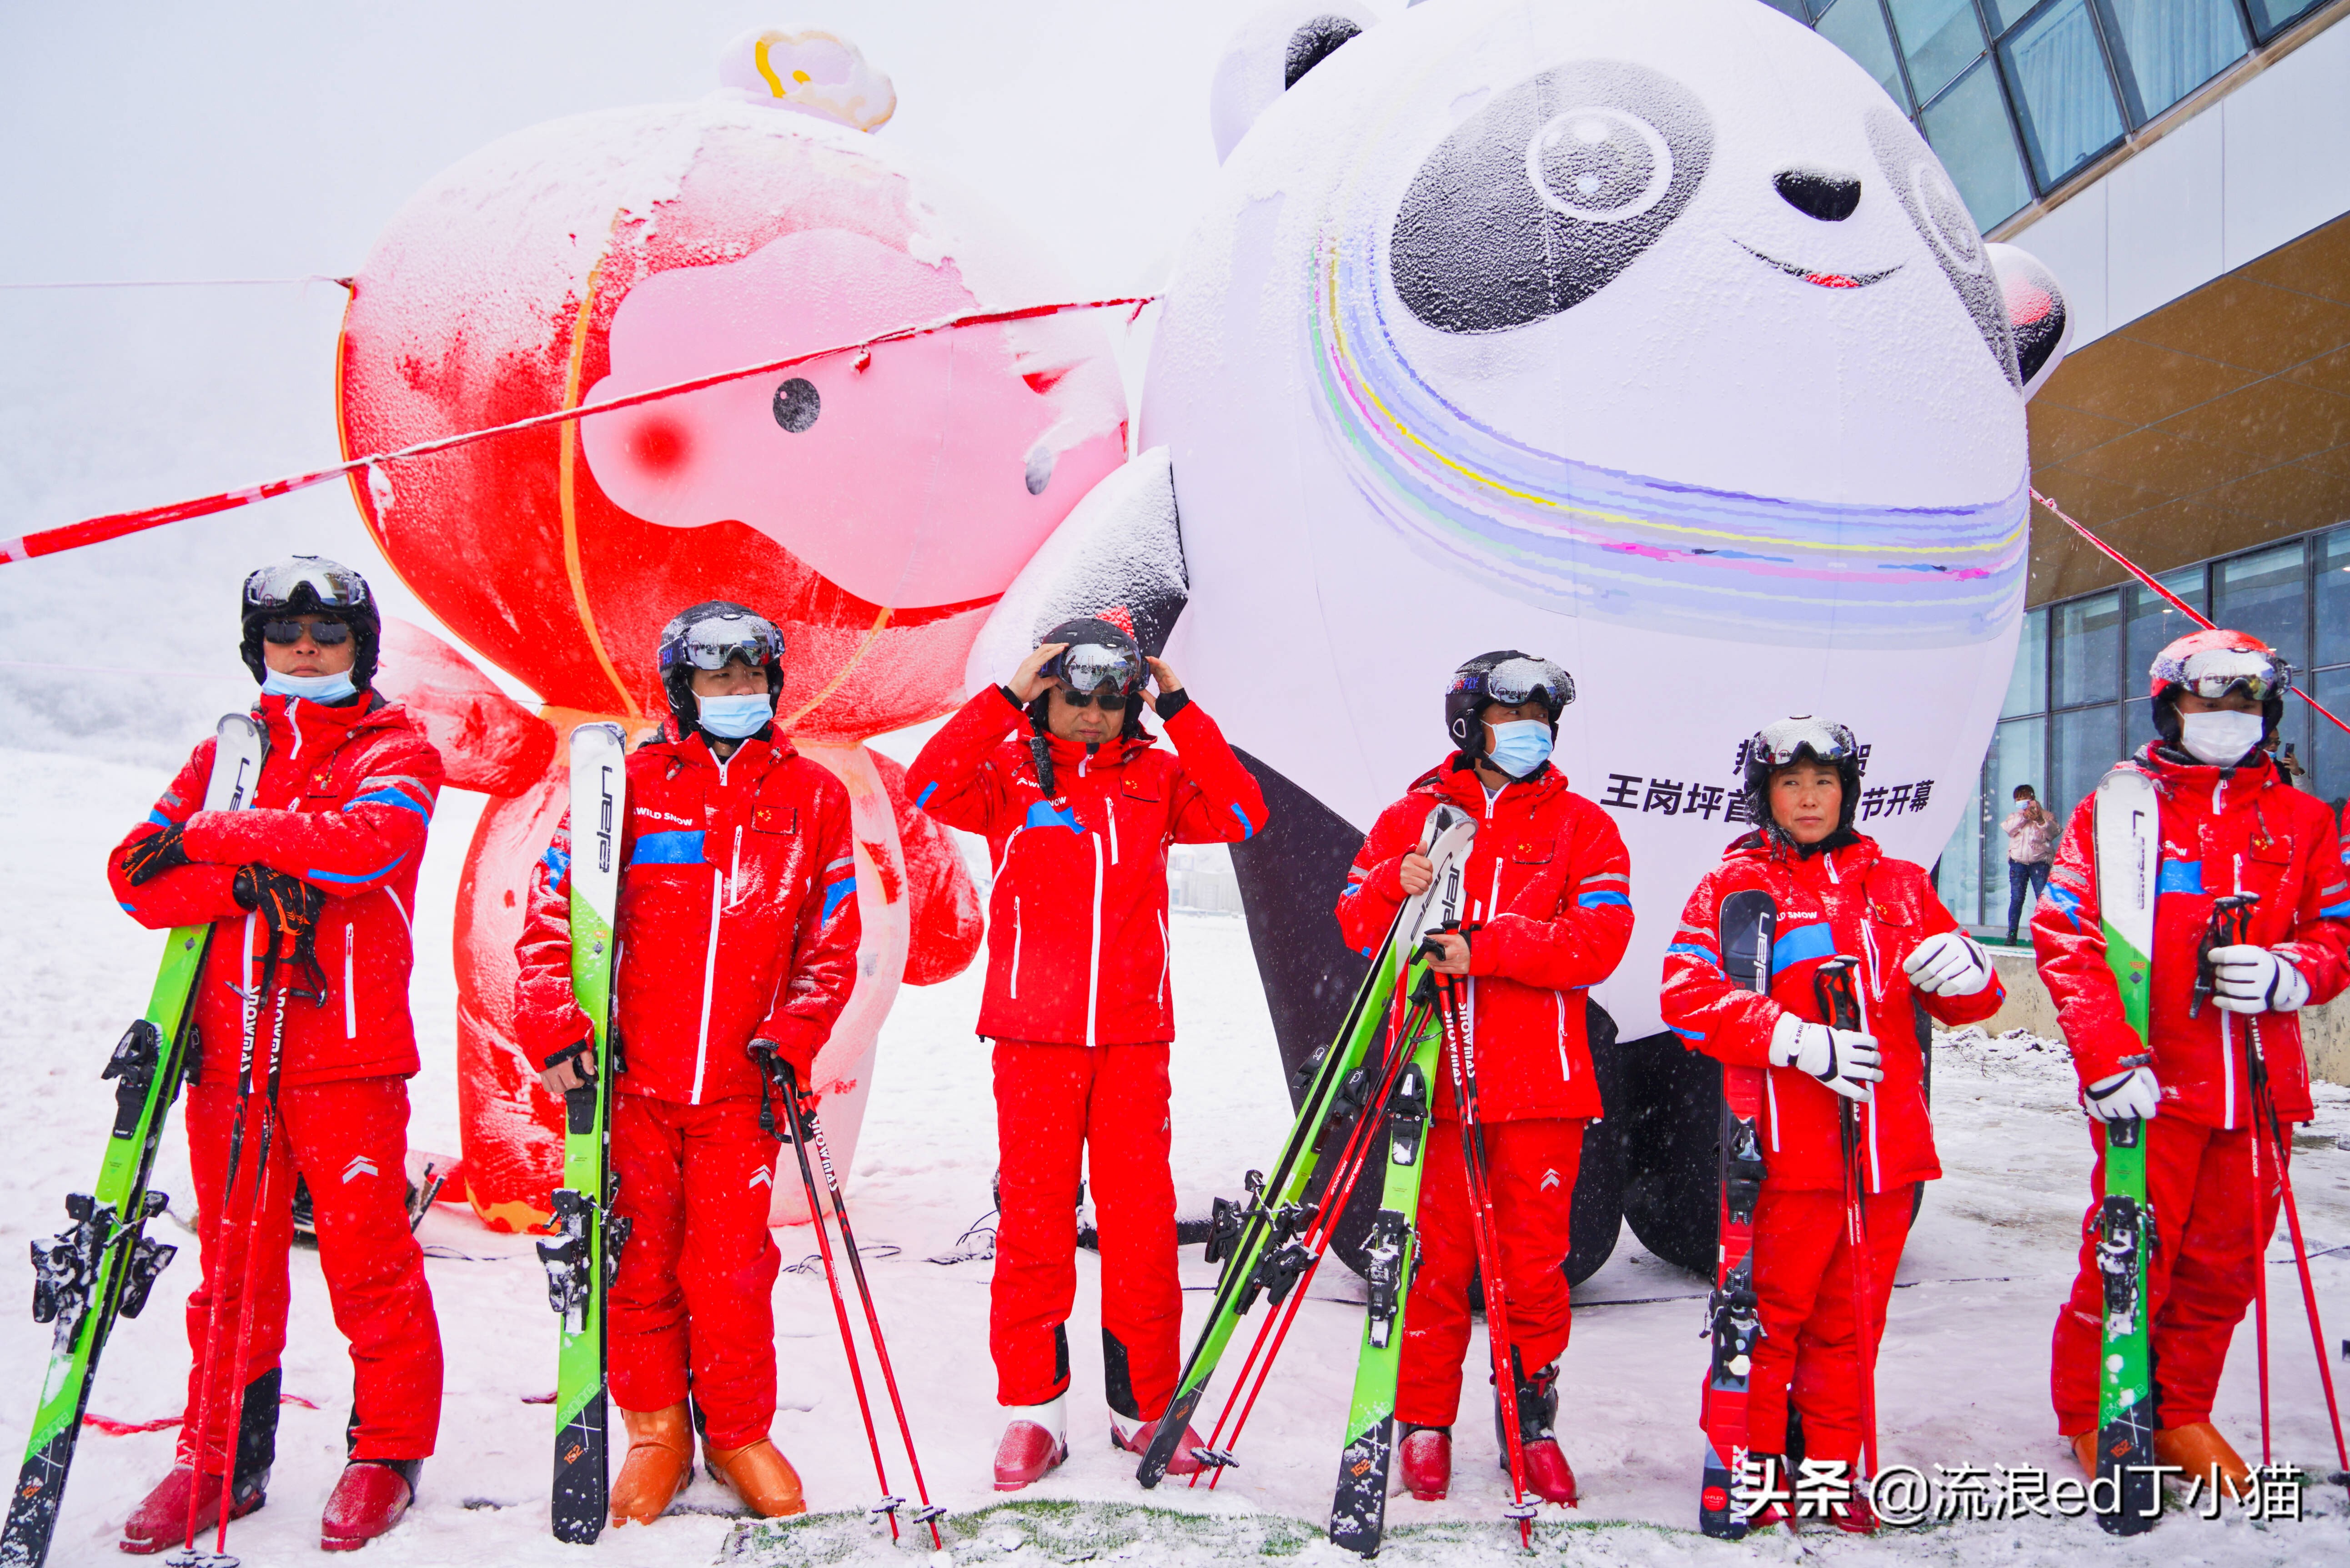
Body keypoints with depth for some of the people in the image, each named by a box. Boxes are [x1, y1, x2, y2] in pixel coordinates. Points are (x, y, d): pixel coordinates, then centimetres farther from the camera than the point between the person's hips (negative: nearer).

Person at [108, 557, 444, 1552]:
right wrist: (247, 880, -13)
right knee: (232, 1263, 9)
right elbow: (138, 875, 6)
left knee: (369, 1260, -1)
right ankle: (220, 1459, 20)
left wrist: (211, 837, -13)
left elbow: (367, 838, -17)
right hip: (229, 1050, 4)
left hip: (347, 1049, -4)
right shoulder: (225, 755, 18)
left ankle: (387, 1451, 12)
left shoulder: (394, 751, 5)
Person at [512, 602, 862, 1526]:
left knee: (732, 1267, 1)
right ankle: (656, 1433, 23)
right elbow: (553, 913, 2)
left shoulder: (810, 796, 8)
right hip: (630, 1076, 0)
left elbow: (831, 940, 9)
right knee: (639, 1261, 6)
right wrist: (556, 1029, -9)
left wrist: (791, 1036, -3)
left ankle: (738, 1434, 20)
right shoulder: (629, 784, 4)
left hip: (740, 1084, 0)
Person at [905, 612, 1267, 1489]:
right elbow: (929, 788, -15)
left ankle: (1146, 1407, 16)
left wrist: (1180, 709, -8)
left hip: (1134, 1035, 2)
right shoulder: (1010, 772, 4)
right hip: (1032, 1034, -1)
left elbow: (1240, 815, -6)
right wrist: (1008, 696, -17)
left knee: (1142, 1219, 3)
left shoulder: (1156, 775, 9)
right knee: (1033, 1218, 2)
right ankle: (1033, 1410, 12)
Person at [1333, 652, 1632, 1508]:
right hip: (1433, 1078, 0)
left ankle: (1531, 1422, 19)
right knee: (1436, 1258, 3)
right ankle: (1425, 1423, 16)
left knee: (1534, 1260, 4)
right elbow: (1356, 925, 7)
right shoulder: (1413, 817, 11)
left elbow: (1599, 939, -6)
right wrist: (1393, 888, -15)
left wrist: (1483, 947, -17)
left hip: (1541, 1082, 0)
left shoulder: (1582, 826, 7)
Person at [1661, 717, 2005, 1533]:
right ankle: (1755, 1463, 15)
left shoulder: (1898, 885, 15)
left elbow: (1972, 999, 18)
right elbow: (1687, 994, -10)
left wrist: (1966, 971, -7)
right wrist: (1795, 1038, -21)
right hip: (1791, 1144, -4)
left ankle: (1833, 1467, 23)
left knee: (1852, 1318, 11)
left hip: (1888, 1144, 4)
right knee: (1774, 1310, 0)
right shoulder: (1737, 885, 2)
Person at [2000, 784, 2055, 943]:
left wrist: (2040, 821, -20)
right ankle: (2012, 933, -2)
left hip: (2039, 861, -2)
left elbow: (2053, 833, -5)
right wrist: (2024, 816, -10)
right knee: (2016, 898, -2)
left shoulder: (2045, 815, 11)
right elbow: (2008, 829, -4)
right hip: (2018, 861, 2)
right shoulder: (2014, 816, 17)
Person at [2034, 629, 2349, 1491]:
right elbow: (2066, 937, -7)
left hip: (2257, 1084, 4)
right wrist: (2105, 1053, -18)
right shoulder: (2114, 810, 1)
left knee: (2224, 1260, 11)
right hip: (2149, 1081, -4)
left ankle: (2181, 1414, 28)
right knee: (2131, 1257, -2)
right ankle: (2091, 1416, 17)